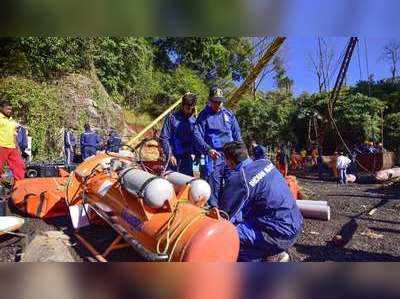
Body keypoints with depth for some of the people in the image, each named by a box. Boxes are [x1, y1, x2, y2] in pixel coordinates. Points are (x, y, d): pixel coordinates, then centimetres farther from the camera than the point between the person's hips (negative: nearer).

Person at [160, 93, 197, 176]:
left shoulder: (194, 120, 6)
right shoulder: (172, 118, -4)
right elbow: (164, 138, -5)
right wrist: (170, 154, -10)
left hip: (188, 158, 3)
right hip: (174, 157, -3)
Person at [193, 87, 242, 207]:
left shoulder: (229, 114, 14)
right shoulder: (204, 115, 2)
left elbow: (237, 134, 17)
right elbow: (197, 135, -7)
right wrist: (208, 149, -21)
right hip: (213, 155, -3)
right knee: (213, 184, 0)